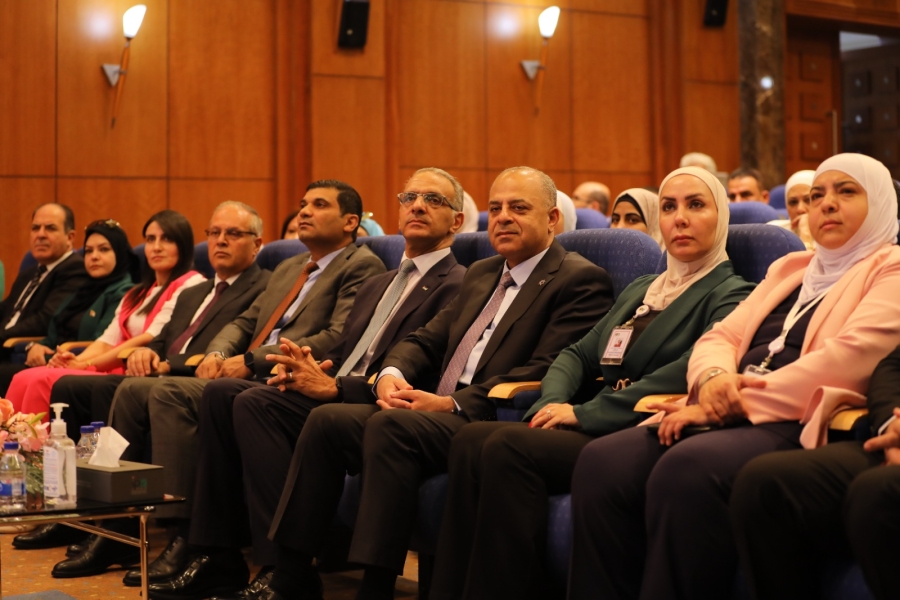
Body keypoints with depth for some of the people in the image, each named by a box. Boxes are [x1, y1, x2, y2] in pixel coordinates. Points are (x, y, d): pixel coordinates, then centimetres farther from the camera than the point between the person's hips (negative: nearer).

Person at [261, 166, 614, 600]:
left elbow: (543, 372, -15)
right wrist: (392, 376, -1)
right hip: (438, 416, 8)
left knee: (391, 424, -31)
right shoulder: (481, 274, 24)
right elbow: (426, 340, 23)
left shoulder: (581, 281, -3)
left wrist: (451, 403, -19)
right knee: (326, 421, -9)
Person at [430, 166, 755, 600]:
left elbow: (696, 366, -17)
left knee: (509, 446, -29)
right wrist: (555, 401, -3)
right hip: (594, 429, 7)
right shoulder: (639, 290, 24)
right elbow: (578, 354, 22)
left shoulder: (732, 295, 1)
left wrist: (587, 413, -18)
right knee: (471, 441, -19)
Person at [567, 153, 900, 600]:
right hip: (730, 418, 7)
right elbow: (719, 337, 21)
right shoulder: (790, 268, 28)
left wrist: (737, 405, -14)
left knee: (687, 470, -36)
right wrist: (714, 379, -5)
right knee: (602, 462, -21)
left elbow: (848, 358, -11)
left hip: (798, 425, -6)